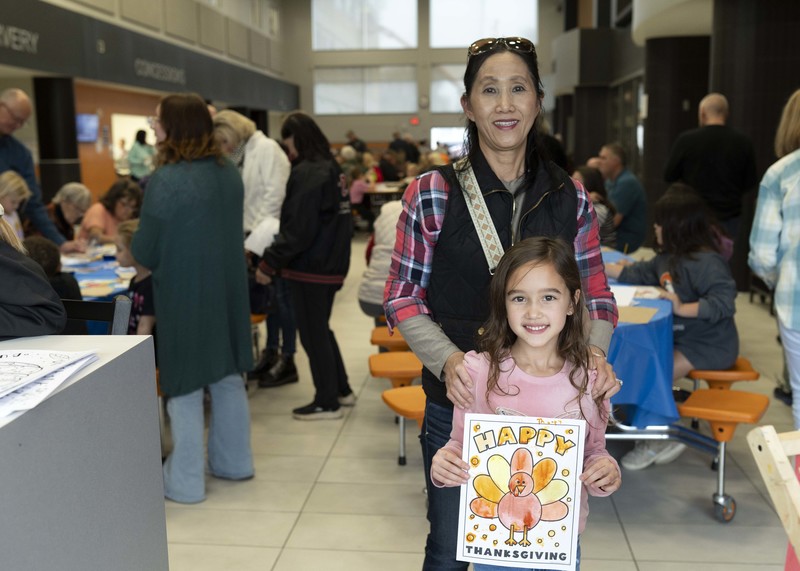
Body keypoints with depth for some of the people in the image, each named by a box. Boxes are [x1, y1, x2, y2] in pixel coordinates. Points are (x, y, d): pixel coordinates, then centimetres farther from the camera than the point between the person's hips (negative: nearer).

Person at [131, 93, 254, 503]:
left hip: (183, 295, -6)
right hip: (227, 290, 7)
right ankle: (234, 461, 30)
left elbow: (146, 252, -14)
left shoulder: (165, 180, -19)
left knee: (184, 385, 5)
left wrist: (134, 249, 9)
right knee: (227, 377, 16)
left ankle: (185, 481, 15)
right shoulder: (229, 173, 3)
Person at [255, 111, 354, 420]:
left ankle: (327, 402, 14)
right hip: (330, 265, 9)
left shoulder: (307, 173, -18)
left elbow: (298, 229, -21)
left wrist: (270, 263, -15)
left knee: (313, 334, 3)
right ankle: (341, 389, 30)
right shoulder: (332, 169, 10)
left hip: (309, 268, -9)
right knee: (321, 329, 21)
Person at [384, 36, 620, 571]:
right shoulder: (433, 192, -6)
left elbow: (597, 297, 6)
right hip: (457, 403, -2)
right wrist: (447, 358, -20)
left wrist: (594, 351, -15)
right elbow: (403, 296, -3)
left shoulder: (570, 197, 1)